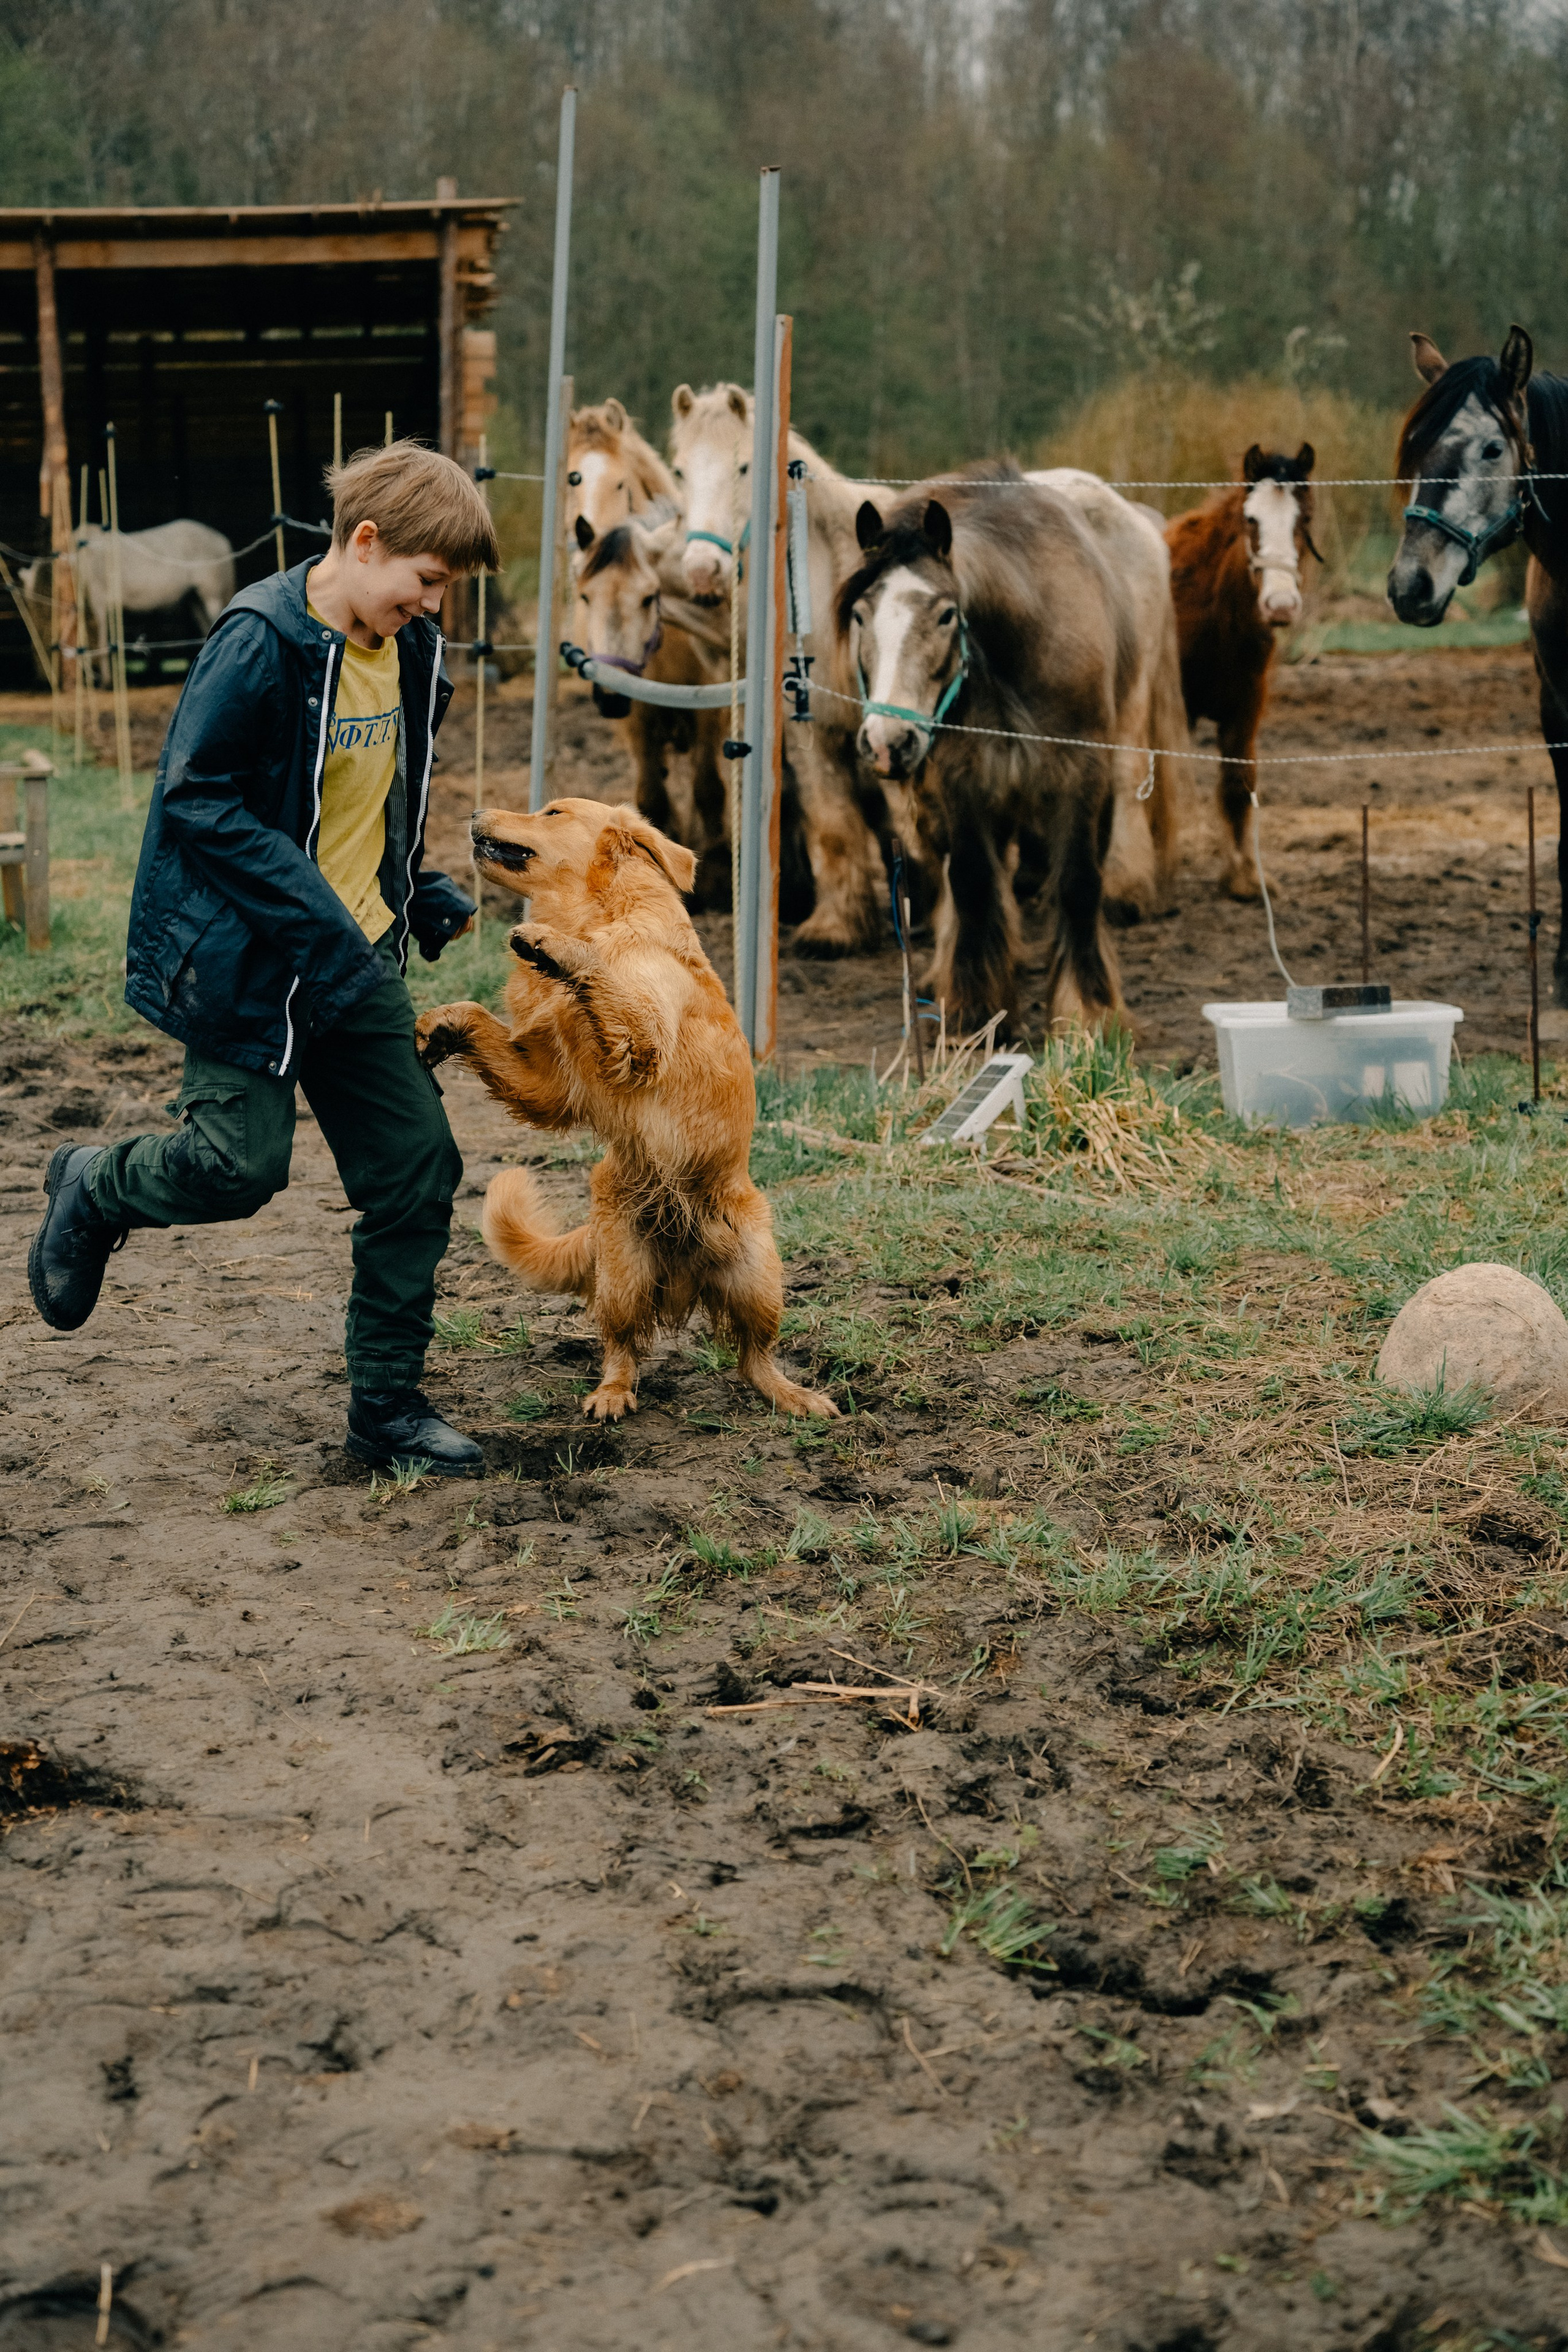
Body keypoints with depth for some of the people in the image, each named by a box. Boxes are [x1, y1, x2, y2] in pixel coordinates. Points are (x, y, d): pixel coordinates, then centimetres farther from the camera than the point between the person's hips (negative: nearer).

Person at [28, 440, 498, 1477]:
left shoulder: (410, 651, 6)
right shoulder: (261, 641, -18)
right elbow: (196, 797, -21)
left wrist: (419, 892, 9)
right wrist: (314, 921, -25)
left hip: (357, 961, 7)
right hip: (248, 959, -7)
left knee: (418, 1168, 3)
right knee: (241, 1165, -9)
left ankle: (389, 1405, 15)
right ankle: (96, 1189, 25)